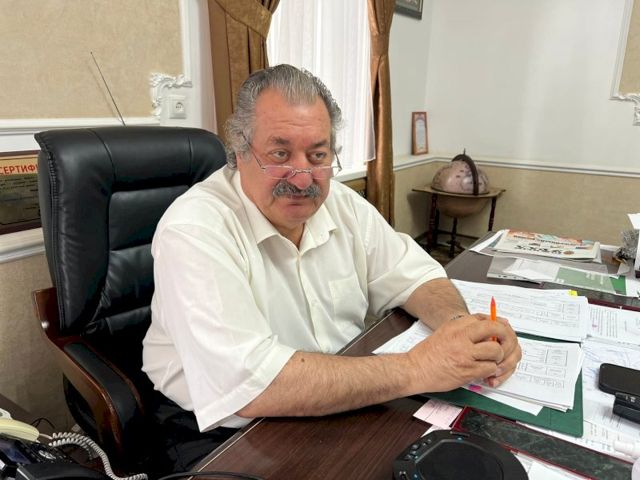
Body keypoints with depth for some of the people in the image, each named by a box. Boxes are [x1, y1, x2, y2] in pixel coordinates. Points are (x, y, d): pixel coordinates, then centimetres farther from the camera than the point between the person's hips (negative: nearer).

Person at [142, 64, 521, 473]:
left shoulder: (344, 205, -3)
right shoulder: (194, 231, -23)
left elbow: (416, 275, 3)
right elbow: (249, 384, -32)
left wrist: (463, 328, -19)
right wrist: (414, 369, -31)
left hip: (345, 407, 6)